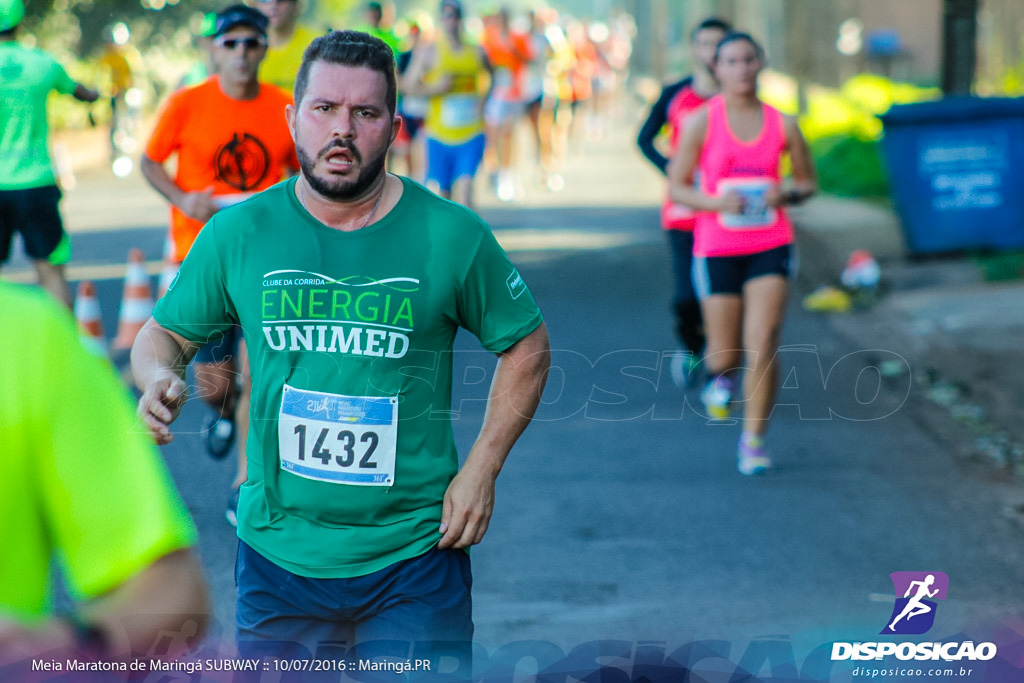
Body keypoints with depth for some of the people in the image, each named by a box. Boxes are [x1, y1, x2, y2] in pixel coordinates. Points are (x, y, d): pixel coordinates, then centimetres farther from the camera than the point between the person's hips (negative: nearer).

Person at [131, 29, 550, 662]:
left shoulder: (451, 235, -6)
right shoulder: (238, 233, -2)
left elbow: (527, 344, 5)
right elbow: (164, 334, 11)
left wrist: (481, 469, -2)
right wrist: (159, 379, -13)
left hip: (414, 561, -2)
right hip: (278, 556, 2)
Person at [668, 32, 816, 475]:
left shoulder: (782, 125, 1)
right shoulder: (701, 122, -4)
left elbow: (807, 182, 13)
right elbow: (677, 188, 0)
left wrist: (786, 194, -10)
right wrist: (715, 202, -19)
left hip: (770, 246, 0)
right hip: (717, 249, 0)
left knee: (763, 346, -12)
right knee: (726, 353, 8)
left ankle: (753, 439, -1)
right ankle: (719, 374, 46)